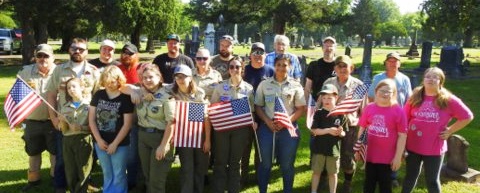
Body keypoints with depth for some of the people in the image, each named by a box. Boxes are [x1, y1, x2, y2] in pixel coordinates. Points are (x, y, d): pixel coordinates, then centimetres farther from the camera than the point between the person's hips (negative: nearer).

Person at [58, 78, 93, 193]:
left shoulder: (89, 105, -1)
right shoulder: (65, 107, 11)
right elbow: (63, 130, 10)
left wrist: (81, 128, -19)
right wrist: (63, 122, -10)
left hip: (83, 140, -4)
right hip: (68, 141, 4)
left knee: (83, 172, 0)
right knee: (70, 173, 6)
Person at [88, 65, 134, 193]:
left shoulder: (125, 98, -11)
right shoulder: (98, 95, 1)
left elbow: (127, 124, -12)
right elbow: (91, 119, 1)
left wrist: (114, 144, -12)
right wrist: (99, 140, -6)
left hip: (120, 144, -4)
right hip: (100, 143, 4)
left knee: (118, 176, 7)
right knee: (107, 174, 18)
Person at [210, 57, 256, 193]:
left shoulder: (249, 88, 3)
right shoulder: (220, 86, 0)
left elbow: (251, 110, 5)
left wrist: (253, 121, -13)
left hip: (241, 128, 1)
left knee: (235, 161, 11)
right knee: (220, 161, 5)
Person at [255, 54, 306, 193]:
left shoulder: (295, 85, 3)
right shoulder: (264, 84, 6)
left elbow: (301, 108, 0)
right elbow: (258, 106, 6)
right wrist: (268, 121, -10)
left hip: (288, 128, 0)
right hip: (267, 127, 1)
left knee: (287, 164, 8)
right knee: (265, 163, 8)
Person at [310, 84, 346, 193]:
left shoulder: (340, 114, -3)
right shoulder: (319, 113, -6)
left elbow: (344, 133, 2)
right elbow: (314, 131, -11)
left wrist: (340, 133, -20)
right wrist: (328, 130, -22)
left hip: (334, 149, 1)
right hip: (319, 148, 0)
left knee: (333, 173, 12)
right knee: (316, 172, 11)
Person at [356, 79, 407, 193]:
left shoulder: (398, 111, -11)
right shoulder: (369, 108, -3)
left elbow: (402, 136, -9)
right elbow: (362, 130, 6)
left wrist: (398, 157, -10)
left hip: (387, 157, -2)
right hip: (370, 154, 2)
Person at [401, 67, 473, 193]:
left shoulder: (448, 100, -7)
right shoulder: (415, 97, 0)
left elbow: (467, 117, -2)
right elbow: (405, 119, 3)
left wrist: (449, 131, -5)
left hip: (434, 148, -2)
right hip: (412, 146, 2)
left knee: (432, 180, 11)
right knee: (410, 176, 17)